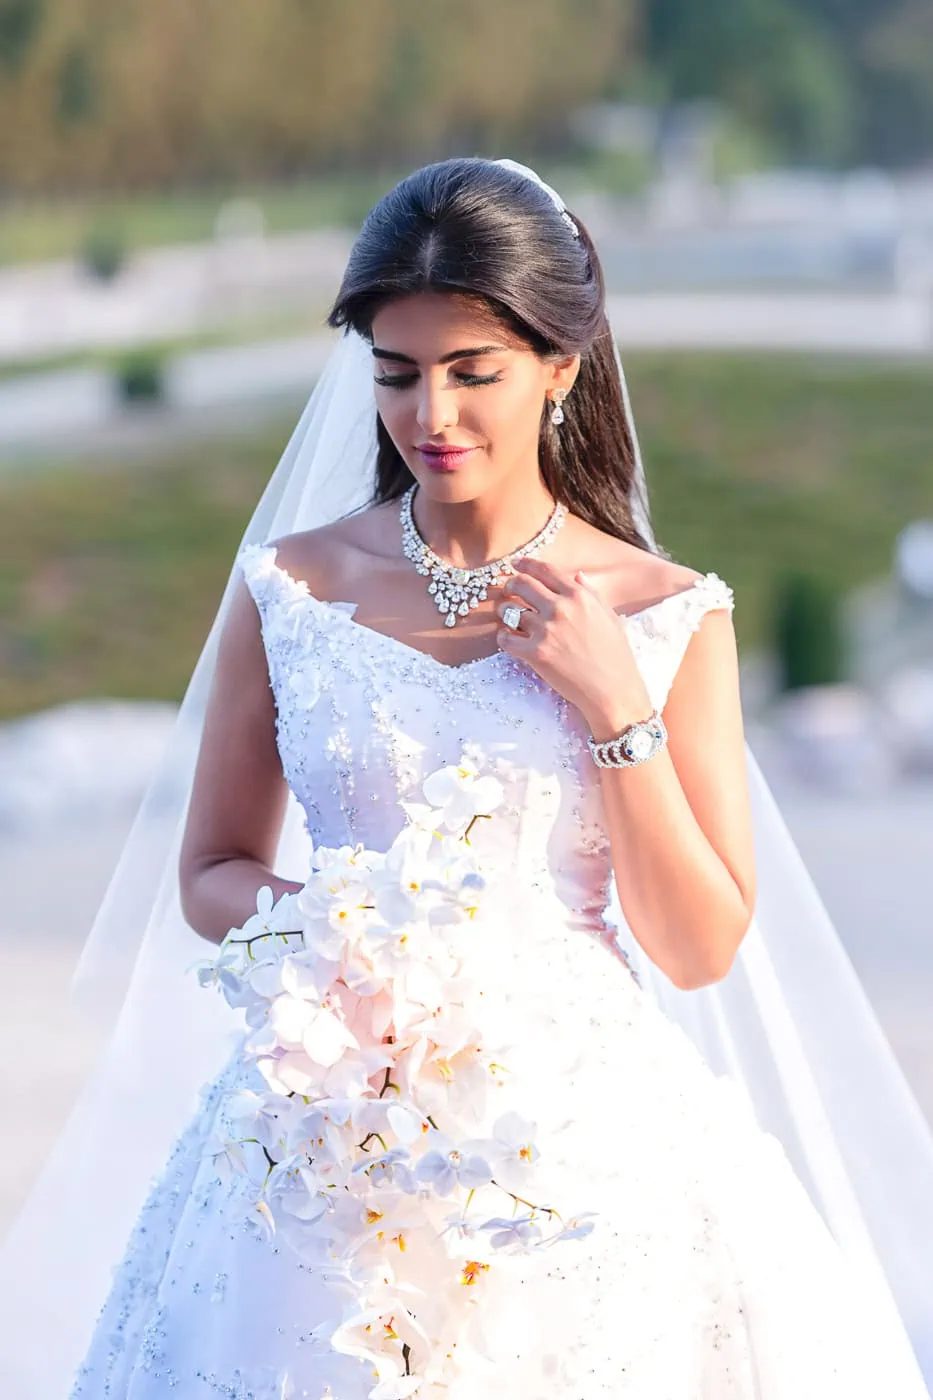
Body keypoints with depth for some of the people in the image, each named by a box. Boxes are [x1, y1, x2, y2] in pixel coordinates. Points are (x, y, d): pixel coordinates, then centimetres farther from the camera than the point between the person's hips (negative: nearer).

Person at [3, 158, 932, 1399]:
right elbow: (212, 875, 10)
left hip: (586, 1143, -1)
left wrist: (615, 707, -12)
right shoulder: (288, 592, 1)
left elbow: (703, 950, -2)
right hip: (336, 1142, 1)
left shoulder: (668, 614, -3)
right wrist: (310, 919, -12)